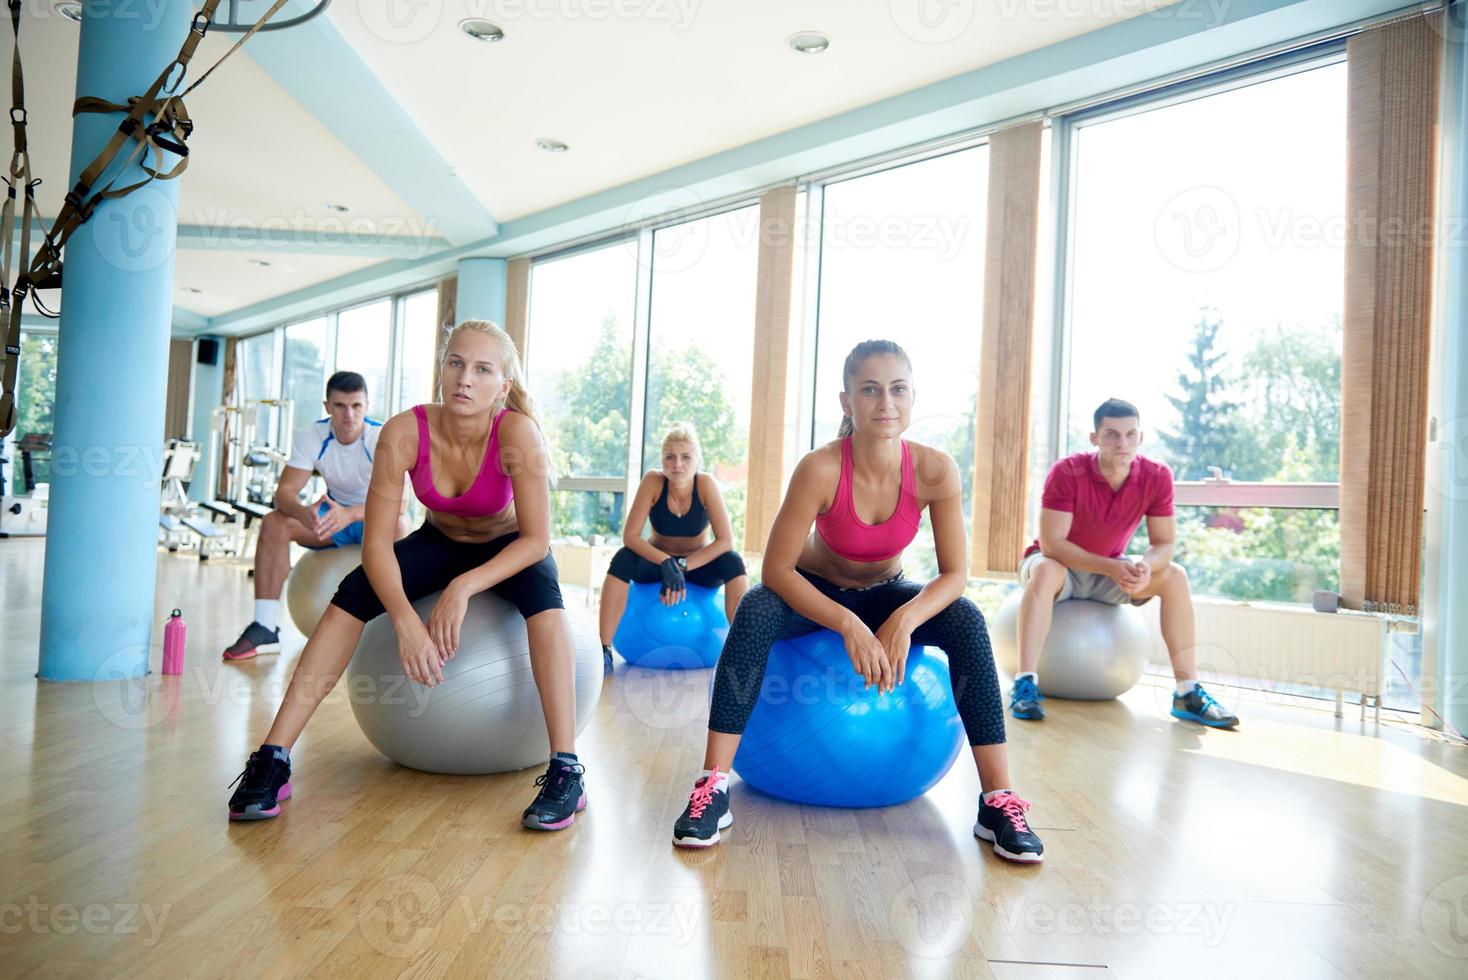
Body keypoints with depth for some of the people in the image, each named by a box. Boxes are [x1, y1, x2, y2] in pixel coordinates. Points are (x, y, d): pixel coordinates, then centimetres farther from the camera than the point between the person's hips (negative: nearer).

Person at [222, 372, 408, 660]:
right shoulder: (311, 436, -13)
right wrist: (303, 512, -45)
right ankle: (264, 628, -16)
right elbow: (285, 491, -20)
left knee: (398, 529, -38)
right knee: (274, 523, -21)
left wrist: (350, 514, -52)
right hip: (334, 512, 4)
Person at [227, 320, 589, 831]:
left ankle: (566, 770, -33)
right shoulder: (405, 432, -26)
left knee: (542, 591, -34)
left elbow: (536, 540, -29)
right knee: (354, 591, -21)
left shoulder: (517, 433, -32)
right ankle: (273, 759, -13)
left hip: (507, 549, -2)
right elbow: (376, 540, -26)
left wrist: (464, 587, -42)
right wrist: (405, 619, -41)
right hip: (441, 541, 3)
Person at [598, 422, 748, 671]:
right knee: (623, 559, -29)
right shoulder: (653, 481, -21)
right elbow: (630, 536, -24)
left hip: (699, 565, 0)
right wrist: (666, 563, -37)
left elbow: (725, 541, -26)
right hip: (658, 562, 0)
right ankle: (604, 650, -26)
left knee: (733, 561, -30)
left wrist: (682, 566, -32)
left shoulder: (706, 483, -22)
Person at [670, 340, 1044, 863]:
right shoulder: (820, 468, -31)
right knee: (754, 613, -32)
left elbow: (955, 574, -18)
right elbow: (777, 570, -28)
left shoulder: (936, 469, -24)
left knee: (967, 622, -25)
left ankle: (998, 801, -16)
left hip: (887, 595, 2)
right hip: (816, 593, -2)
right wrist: (849, 626, -40)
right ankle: (713, 788, -26)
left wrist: (904, 621, -37)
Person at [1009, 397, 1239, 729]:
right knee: (1045, 570, -37)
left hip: (1111, 571, 4)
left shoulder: (1157, 477, -15)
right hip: (1060, 564, -4)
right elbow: (1050, 543, -29)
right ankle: (1026, 683, -38)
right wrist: (1111, 567, -37)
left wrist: (1145, 565, -35)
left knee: (1174, 575, -17)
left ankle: (1187, 691, -13)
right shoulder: (1066, 473, -27)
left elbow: (1164, 543, -11)